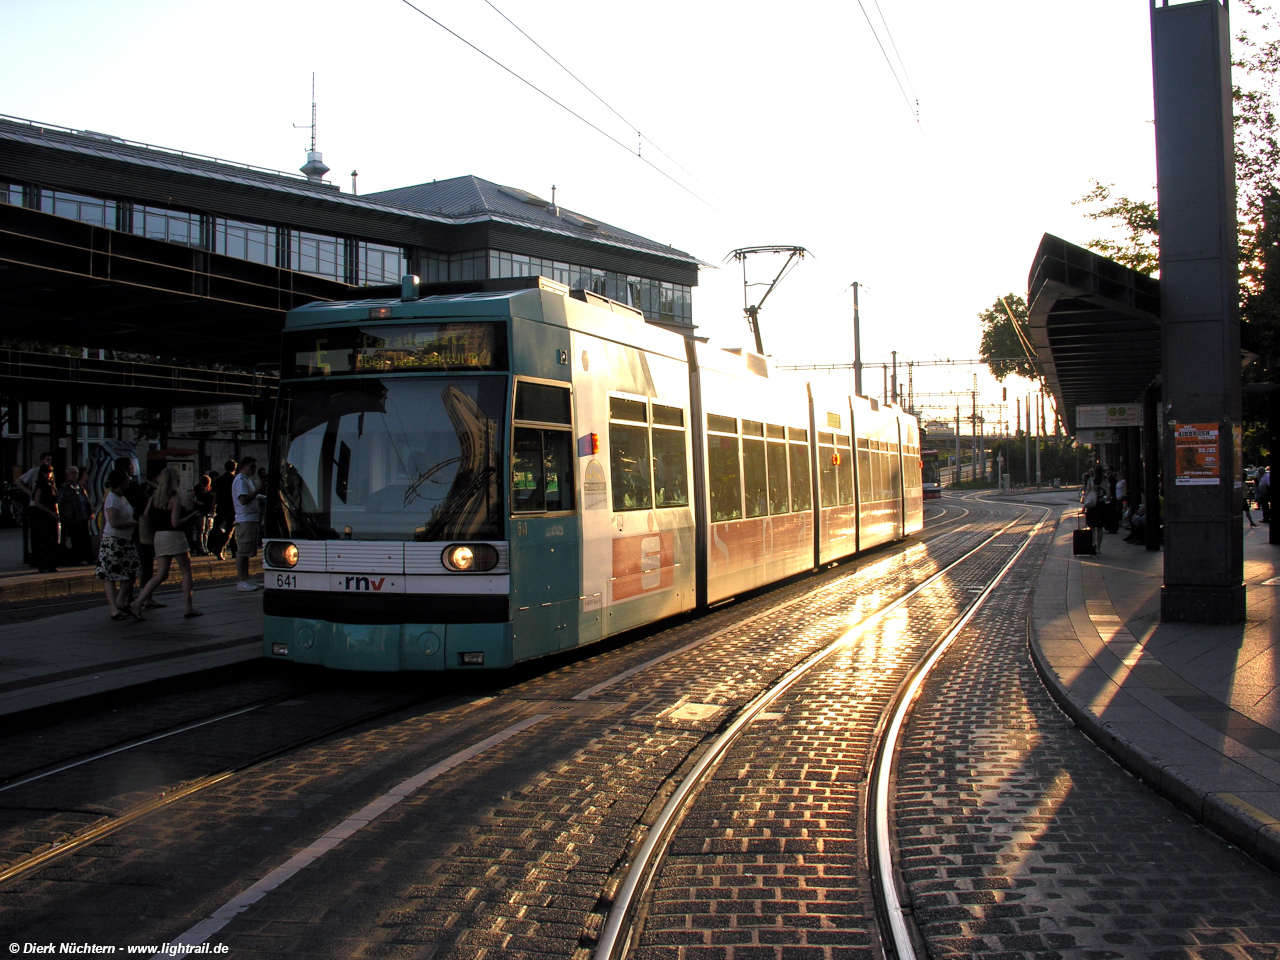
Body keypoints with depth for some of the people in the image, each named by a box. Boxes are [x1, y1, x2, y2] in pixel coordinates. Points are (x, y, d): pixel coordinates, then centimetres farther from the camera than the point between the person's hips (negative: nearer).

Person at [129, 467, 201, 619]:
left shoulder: (154, 497, 7)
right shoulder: (175, 498, -12)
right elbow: (175, 523, -17)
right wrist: (191, 516, -3)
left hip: (159, 536, 7)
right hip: (174, 536, -7)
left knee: (160, 575, 7)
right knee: (186, 572, 6)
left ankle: (137, 603, -6)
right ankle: (187, 608, 6)